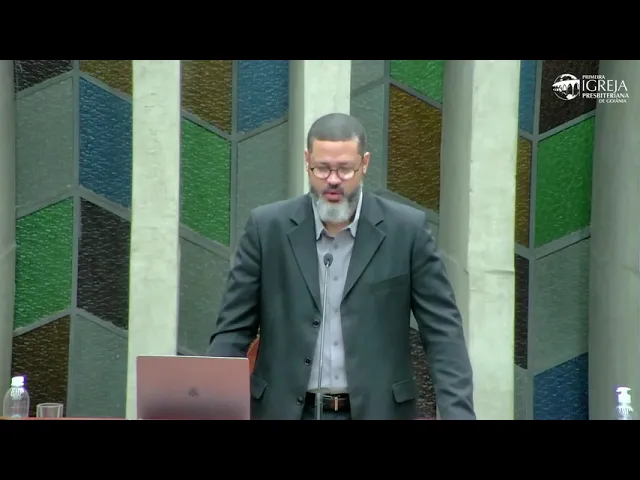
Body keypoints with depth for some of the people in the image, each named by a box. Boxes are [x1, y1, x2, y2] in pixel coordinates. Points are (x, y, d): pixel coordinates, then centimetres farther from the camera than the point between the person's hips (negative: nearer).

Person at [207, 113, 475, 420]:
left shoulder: (406, 230, -2)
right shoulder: (268, 228, 0)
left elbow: (442, 330, -2)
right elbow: (233, 330, 4)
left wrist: (457, 411, -14)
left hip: (375, 413, -1)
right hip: (287, 413, 1)